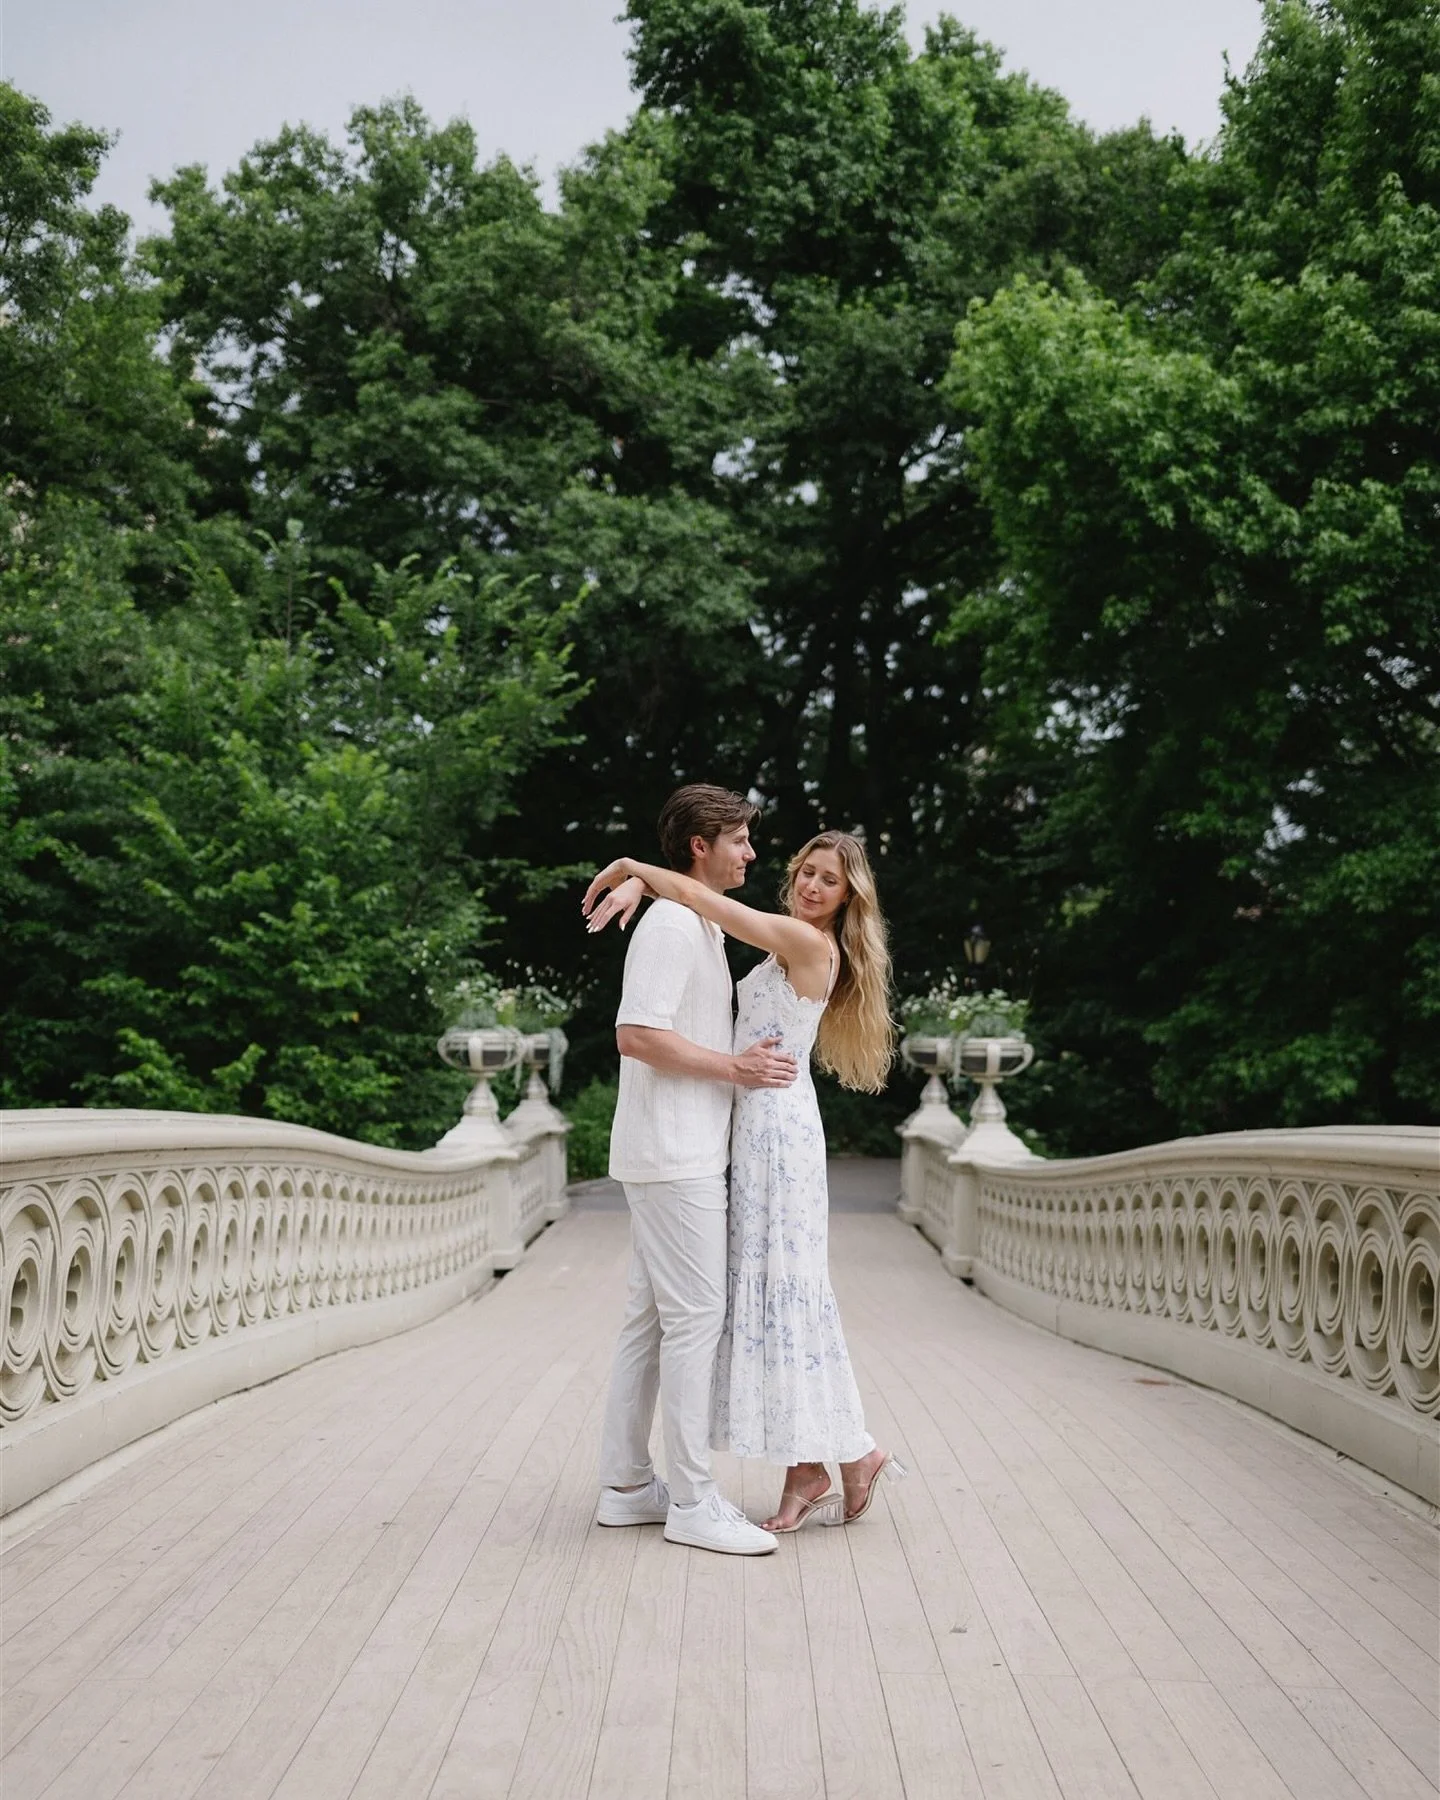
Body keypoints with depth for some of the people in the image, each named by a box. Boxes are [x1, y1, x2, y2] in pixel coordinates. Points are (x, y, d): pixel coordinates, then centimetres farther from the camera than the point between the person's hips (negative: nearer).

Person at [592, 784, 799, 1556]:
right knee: (694, 1315, -7)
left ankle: (626, 1484, 18)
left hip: (687, 1152, 10)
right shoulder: (671, 923, -13)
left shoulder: (701, 926, 19)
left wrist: (747, 1059, 8)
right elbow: (637, 1035, -22)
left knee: (650, 1318, 12)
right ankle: (692, 1501, 0)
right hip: (674, 1154, -10)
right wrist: (735, 1068, -17)